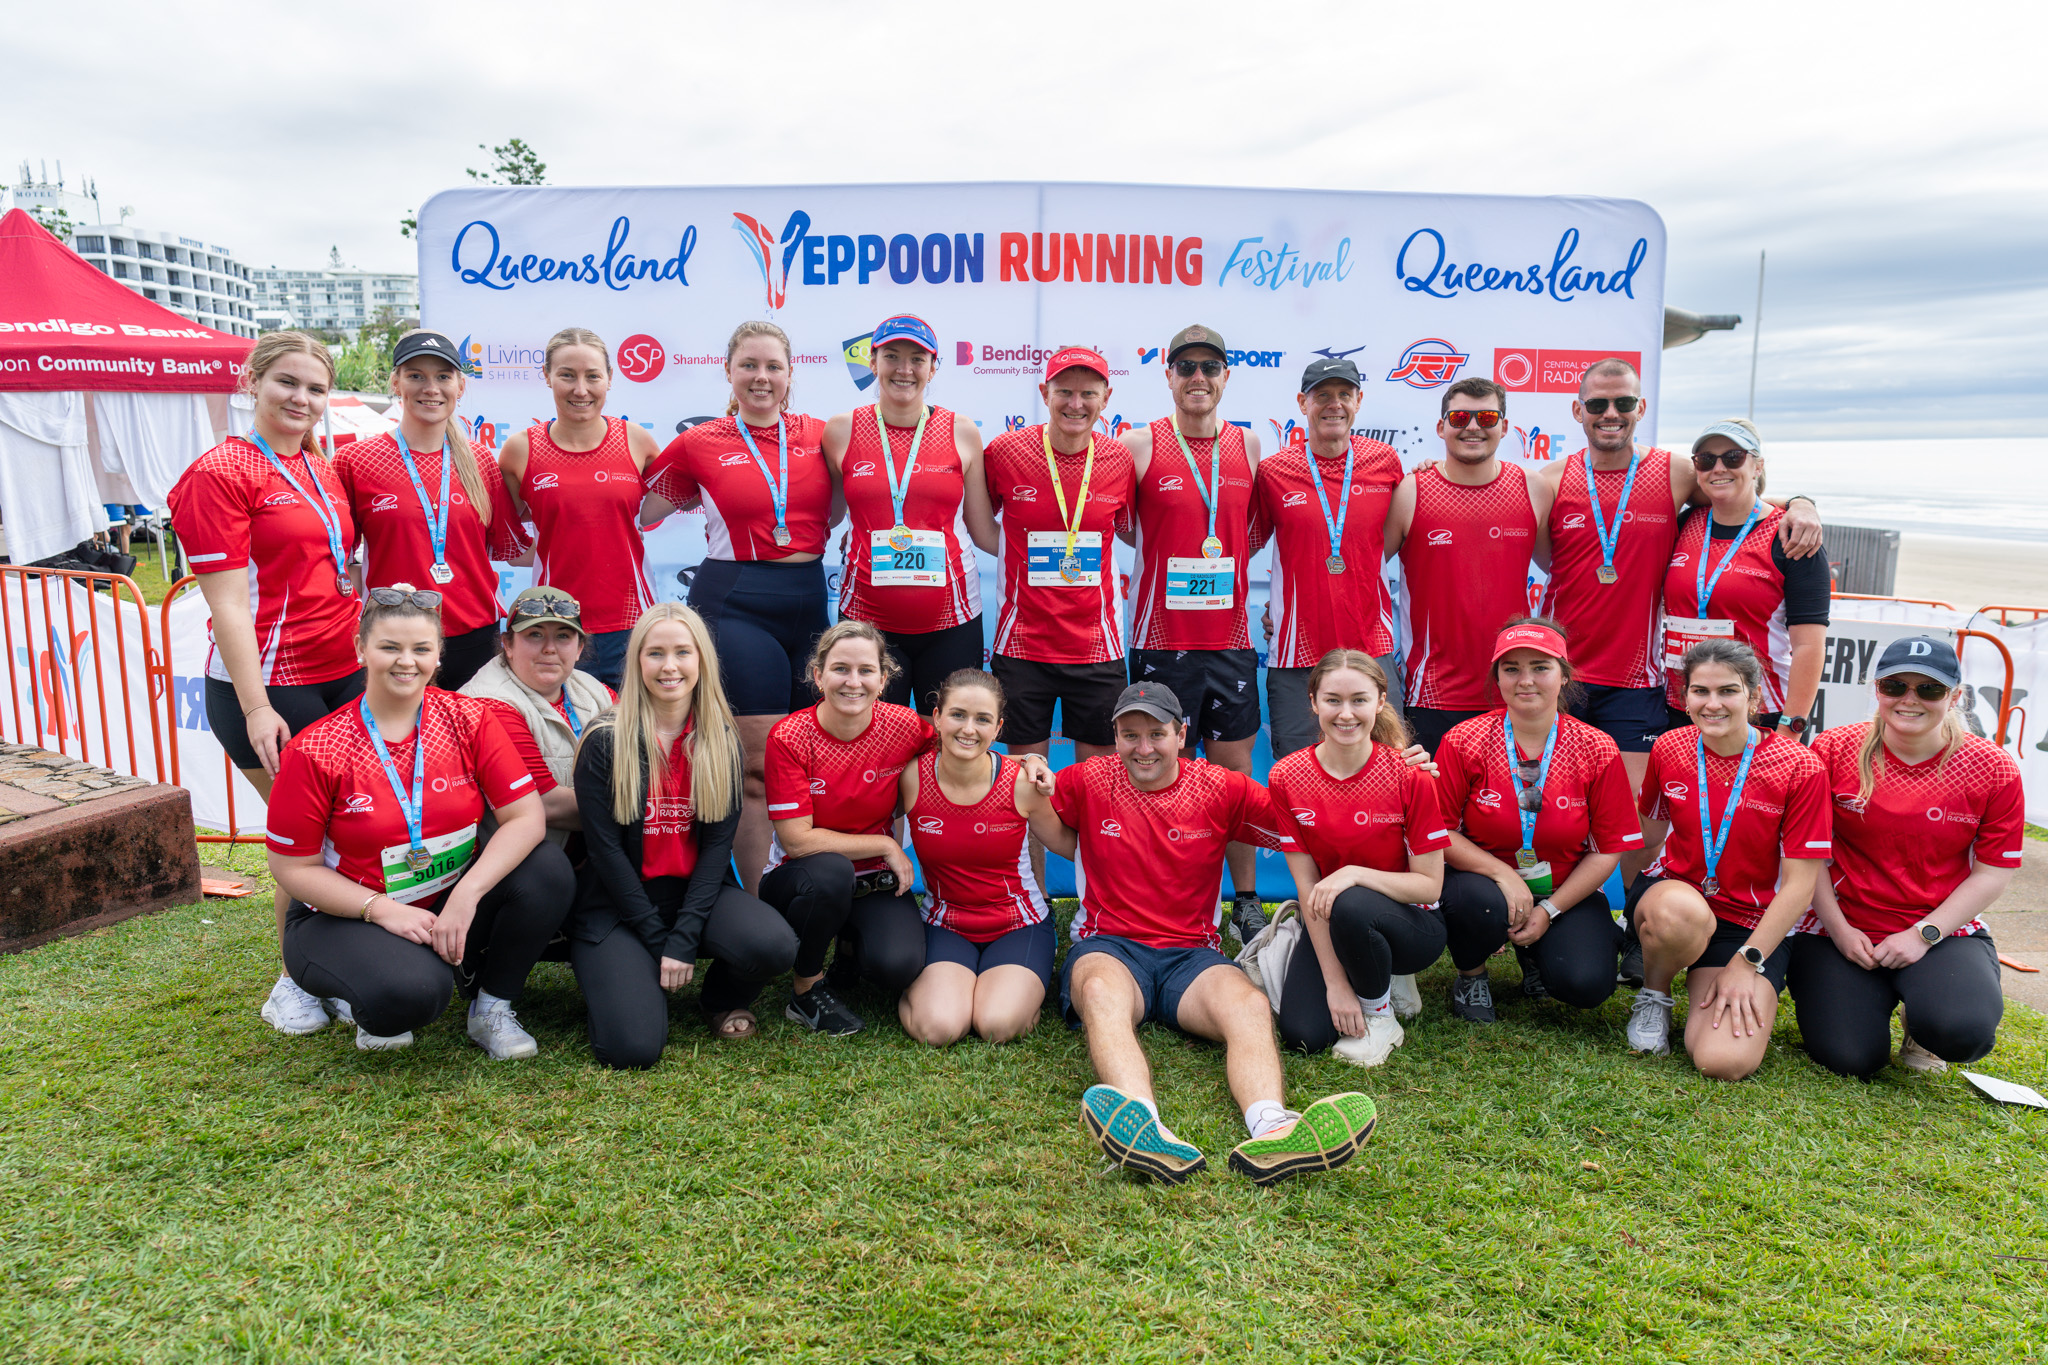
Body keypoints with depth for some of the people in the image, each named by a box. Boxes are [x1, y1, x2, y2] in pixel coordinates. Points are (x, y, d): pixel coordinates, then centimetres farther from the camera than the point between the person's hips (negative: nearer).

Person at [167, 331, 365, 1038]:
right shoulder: (221, 473, -9)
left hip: (345, 674, 7)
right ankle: (294, 979, 19)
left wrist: (371, 652, 13)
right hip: (273, 685, -7)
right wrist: (255, 706, -17)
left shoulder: (323, 470, 12)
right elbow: (226, 600, -13)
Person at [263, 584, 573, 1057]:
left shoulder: (470, 720, -8)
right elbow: (293, 868, -9)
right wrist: (383, 909, -22)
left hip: (452, 901, 3)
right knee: (411, 991, -35)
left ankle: (490, 1008, -3)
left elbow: (526, 817, -14)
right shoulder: (314, 752, -14)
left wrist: (467, 895, -27)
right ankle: (362, 1000, 6)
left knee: (548, 869, -24)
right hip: (346, 917, -3)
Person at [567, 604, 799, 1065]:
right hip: (617, 903, -2)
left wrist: (684, 937, -15)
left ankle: (723, 1001, 8)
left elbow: (718, 843, -4)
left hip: (695, 891, 3)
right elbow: (605, 849, -10)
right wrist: (658, 942, -13)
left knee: (775, 945, -28)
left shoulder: (722, 742, 1)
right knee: (633, 1046, -21)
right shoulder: (605, 742, -8)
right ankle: (635, 976, 15)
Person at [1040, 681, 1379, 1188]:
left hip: (1191, 955, 2)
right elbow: (1060, 840, 23)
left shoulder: (1221, 789, 6)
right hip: (1110, 946, -1)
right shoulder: (1087, 781, 6)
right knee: (1101, 993, -38)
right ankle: (1142, 1124, -64)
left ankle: (1269, 1128, -58)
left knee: (1251, 1006, -31)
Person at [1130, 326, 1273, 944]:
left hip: (1230, 638, 3)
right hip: (1162, 639, -3)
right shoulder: (1141, 444, -2)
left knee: (1236, 768, 10)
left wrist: (1225, 563, 2)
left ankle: (1246, 900, 22)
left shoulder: (1249, 445, 8)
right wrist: (1173, 561, -2)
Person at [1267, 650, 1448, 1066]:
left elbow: (1430, 886, -12)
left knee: (1351, 907, -37)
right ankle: (1378, 979, 13)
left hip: (1410, 923, -2)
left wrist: (1355, 874, -30)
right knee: (1303, 1034, -19)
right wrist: (1335, 981, -15)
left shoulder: (1409, 776, -15)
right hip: (1327, 925, 3)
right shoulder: (1286, 778, -10)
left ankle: (1380, 1014, -6)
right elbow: (1307, 888, -10)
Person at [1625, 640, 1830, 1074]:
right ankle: (1654, 995, -6)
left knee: (1725, 1063, -22)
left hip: (1752, 925, -1)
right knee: (1682, 912, -40)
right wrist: (1641, 899, 11)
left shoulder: (1799, 767, -11)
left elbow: (1800, 884, -11)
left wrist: (1746, 962, -14)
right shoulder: (1668, 748, -2)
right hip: (1671, 895, 1)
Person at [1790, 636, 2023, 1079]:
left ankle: (1919, 1017, 10)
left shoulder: (1993, 770, -4)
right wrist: (1839, 929, -7)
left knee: (1962, 1033, -29)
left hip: (1942, 931, 1)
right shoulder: (1833, 751, -5)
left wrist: (1924, 934, -12)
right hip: (1842, 930, 0)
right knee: (1849, 1059, -15)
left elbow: (1994, 872, -2)